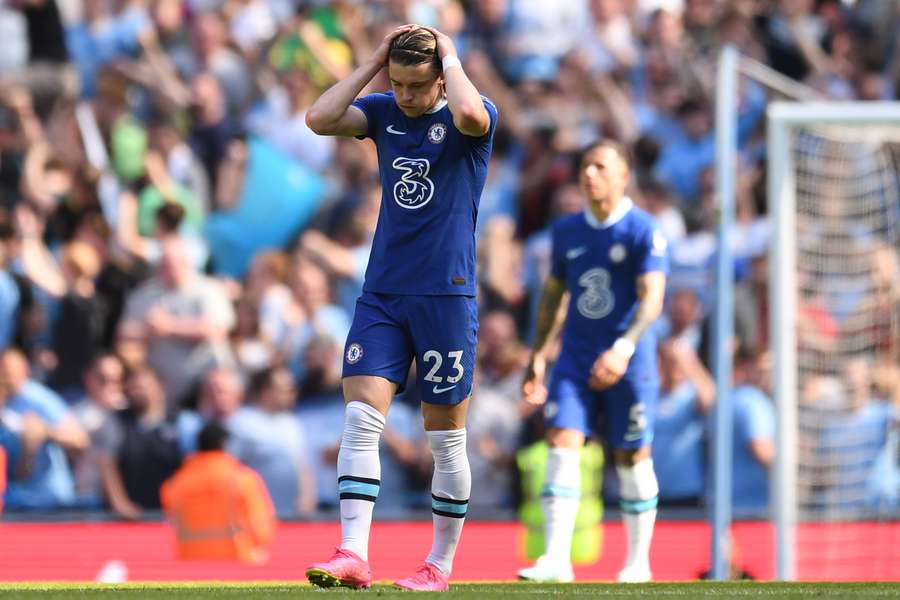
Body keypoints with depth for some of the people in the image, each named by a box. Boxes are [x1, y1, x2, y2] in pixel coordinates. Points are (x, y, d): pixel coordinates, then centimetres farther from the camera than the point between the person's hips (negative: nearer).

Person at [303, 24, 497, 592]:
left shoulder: (473, 117, -6)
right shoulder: (384, 111, 7)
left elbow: (469, 115, -31)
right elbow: (320, 119, -9)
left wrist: (450, 56, -15)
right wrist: (375, 61, -6)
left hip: (446, 296, -4)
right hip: (382, 294, 4)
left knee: (446, 438, 3)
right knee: (361, 419, -10)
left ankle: (440, 565, 14)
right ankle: (353, 557, -14)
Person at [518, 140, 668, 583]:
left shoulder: (643, 230, -7)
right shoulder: (566, 230, 10)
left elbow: (652, 297, -16)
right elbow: (553, 293, 19)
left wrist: (624, 348, -31)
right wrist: (537, 357, 15)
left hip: (628, 363, -4)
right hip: (576, 358, 4)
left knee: (632, 459, 3)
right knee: (561, 446, -11)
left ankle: (638, 562, 16)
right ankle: (556, 560, -16)